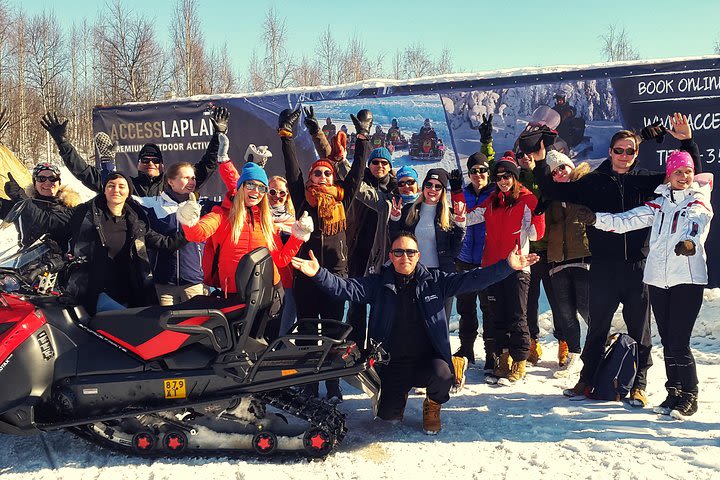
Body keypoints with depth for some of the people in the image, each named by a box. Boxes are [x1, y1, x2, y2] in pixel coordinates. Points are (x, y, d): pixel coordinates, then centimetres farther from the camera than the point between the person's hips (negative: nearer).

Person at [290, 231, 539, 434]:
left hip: (428, 359, -1)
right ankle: (400, 394, 31)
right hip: (393, 364, 1)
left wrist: (507, 266, -15)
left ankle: (432, 405, 5)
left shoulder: (435, 280, 0)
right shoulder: (378, 283, 1)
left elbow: (471, 279, -5)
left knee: (443, 375, -33)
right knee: (388, 415, -8)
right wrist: (319, 274, -25)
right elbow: (346, 288, -8)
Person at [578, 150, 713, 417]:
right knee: (667, 341, 10)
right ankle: (674, 392, 22)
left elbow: (696, 225, -18)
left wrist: (690, 242, -40)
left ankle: (689, 396, 7)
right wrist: (596, 219, -5)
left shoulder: (699, 203, 4)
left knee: (679, 342, -8)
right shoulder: (659, 204, 16)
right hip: (657, 279, 4)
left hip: (687, 279, -4)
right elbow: (626, 221, 10)